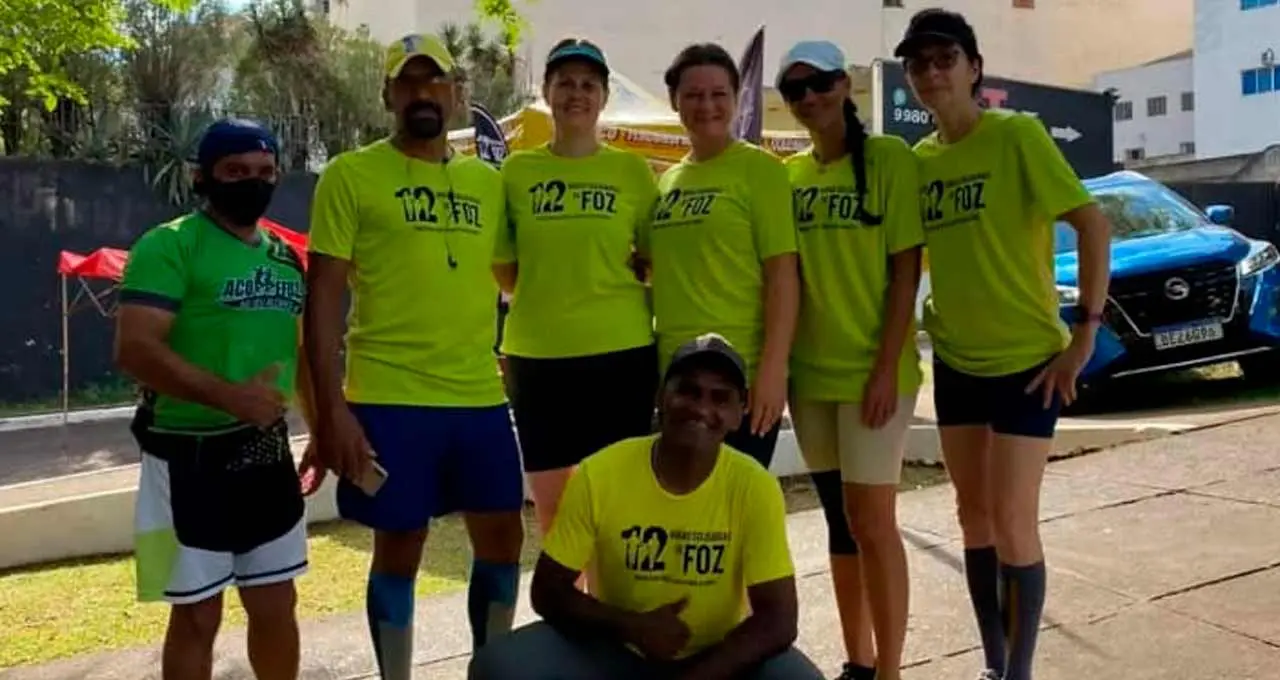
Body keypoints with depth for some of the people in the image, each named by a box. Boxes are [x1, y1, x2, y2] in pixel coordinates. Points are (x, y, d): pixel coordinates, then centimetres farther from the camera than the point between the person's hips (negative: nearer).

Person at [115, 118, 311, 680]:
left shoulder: (285, 256, 11)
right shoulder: (169, 245, -11)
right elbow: (134, 349, -22)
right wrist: (228, 395, -31)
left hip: (267, 450, 6)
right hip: (190, 453, -6)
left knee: (276, 604, 15)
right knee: (197, 614, 5)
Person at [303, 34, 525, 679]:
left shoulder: (489, 181, 11)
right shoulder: (350, 175, -1)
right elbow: (324, 293, -5)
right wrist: (330, 406, -11)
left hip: (481, 396, 4)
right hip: (388, 398, -4)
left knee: (502, 538, 11)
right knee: (398, 549, 7)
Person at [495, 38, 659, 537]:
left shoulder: (633, 170, 3)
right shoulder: (517, 170, 5)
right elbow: (503, 272, 10)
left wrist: (640, 266, -6)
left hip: (621, 352, -1)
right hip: (537, 354, 1)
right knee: (552, 511, 10)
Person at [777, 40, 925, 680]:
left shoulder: (889, 158, -6)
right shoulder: (786, 175, 9)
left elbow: (905, 273, -9)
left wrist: (886, 370, -15)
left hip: (872, 371, -5)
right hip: (810, 373, 5)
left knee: (872, 521, -3)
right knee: (840, 521, 13)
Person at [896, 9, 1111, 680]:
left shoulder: (1018, 134, -11)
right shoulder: (917, 160, 5)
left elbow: (1092, 223, -15)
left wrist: (1085, 332, -17)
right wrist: (928, 318, 5)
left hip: (1028, 358, -6)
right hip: (954, 361, 6)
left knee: (1013, 522, -5)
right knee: (974, 516, 12)